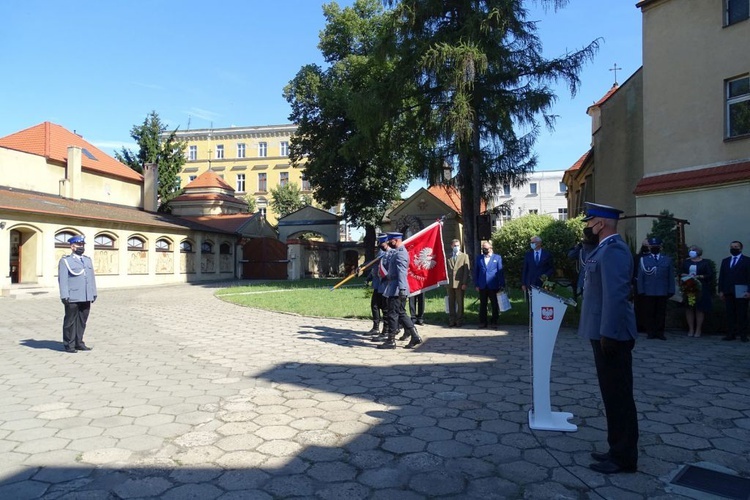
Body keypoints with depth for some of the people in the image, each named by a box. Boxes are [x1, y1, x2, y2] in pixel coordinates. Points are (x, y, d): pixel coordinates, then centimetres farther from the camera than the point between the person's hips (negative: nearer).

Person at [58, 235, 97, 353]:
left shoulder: (88, 260, 18)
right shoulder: (65, 261, 0)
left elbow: (92, 277, 17)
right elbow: (62, 280, -6)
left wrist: (94, 293, 11)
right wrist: (64, 296, -13)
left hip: (86, 298, 5)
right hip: (72, 298, -5)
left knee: (82, 321, 9)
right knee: (70, 321, 2)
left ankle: (79, 343, 18)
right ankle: (69, 345, 9)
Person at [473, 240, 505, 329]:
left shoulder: (497, 258, 5)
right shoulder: (479, 258, 11)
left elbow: (500, 272, 2)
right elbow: (476, 272, 11)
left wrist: (502, 285, -4)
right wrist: (476, 285, 4)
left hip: (493, 286, -2)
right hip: (482, 286, 2)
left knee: (495, 305, 3)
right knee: (482, 305, 6)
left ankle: (494, 322, 13)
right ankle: (483, 322, 13)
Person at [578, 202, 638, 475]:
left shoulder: (614, 250, -17)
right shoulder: (606, 248, 15)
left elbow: (615, 295, -24)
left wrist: (608, 334, -24)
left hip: (611, 335, -11)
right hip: (604, 333, 11)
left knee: (618, 395, 0)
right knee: (612, 394, 17)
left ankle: (624, 458, 11)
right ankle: (618, 450, 29)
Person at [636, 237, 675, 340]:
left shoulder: (667, 260, 11)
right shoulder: (643, 259, 7)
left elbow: (671, 277, 9)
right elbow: (640, 277, 2)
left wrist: (671, 291, 3)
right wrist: (641, 291, -4)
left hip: (663, 292, 1)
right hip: (648, 292, -1)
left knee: (661, 313, 5)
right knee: (648, 313, 1)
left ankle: (659, 332, 13)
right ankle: (651, 332, 9)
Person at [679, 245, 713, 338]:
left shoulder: (706, 262, 1)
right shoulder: (686, 262, 12)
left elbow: (710, 275, -5)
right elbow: (681, 273, 11)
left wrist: (699, 276, -16)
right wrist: (685, 275, -9)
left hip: (701, 289, -3)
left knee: (700, 309, -1)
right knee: (689, 308, 1)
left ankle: (698, 330, 6)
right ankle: (691, 329, 7)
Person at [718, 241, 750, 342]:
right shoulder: (725, 261, 16)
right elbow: (721, 277, 13)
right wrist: (721, 291, 5)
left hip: (741, 292, -4)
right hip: (728, 292, 4)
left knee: (742, 314, 1)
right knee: (730, 314, 4)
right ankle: (731, 334, 6)